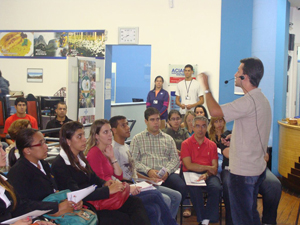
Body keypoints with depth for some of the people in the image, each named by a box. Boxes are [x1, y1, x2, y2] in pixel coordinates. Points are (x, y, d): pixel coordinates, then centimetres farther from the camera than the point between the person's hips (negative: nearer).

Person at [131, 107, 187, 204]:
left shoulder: (168, 138, 26)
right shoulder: (137, 139, 17)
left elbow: (175, 159, 14)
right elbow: (134, 161, 4)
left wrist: (167, 171, -7)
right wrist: (148, 170, -14)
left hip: (166, 174, 3)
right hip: (146, 174, -2)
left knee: (181, 187, -30)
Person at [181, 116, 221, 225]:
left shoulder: (212, 145, 14)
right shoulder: (186, 144, 6)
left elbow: (215, 168, 6)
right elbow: (188, 165, -5)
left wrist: (206, 175, -16)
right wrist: (208, 168, -4)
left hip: (208, 175, 2)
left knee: (216, 187, -29)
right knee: (194, 189, -34)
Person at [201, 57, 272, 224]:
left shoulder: (249, 101, -23)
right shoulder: (262, 99, 10)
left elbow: (215, 111, -28)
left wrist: (207, 87, -15)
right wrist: (234, 137, 15)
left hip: (243, 171, -10)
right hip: (257, 168, 10)